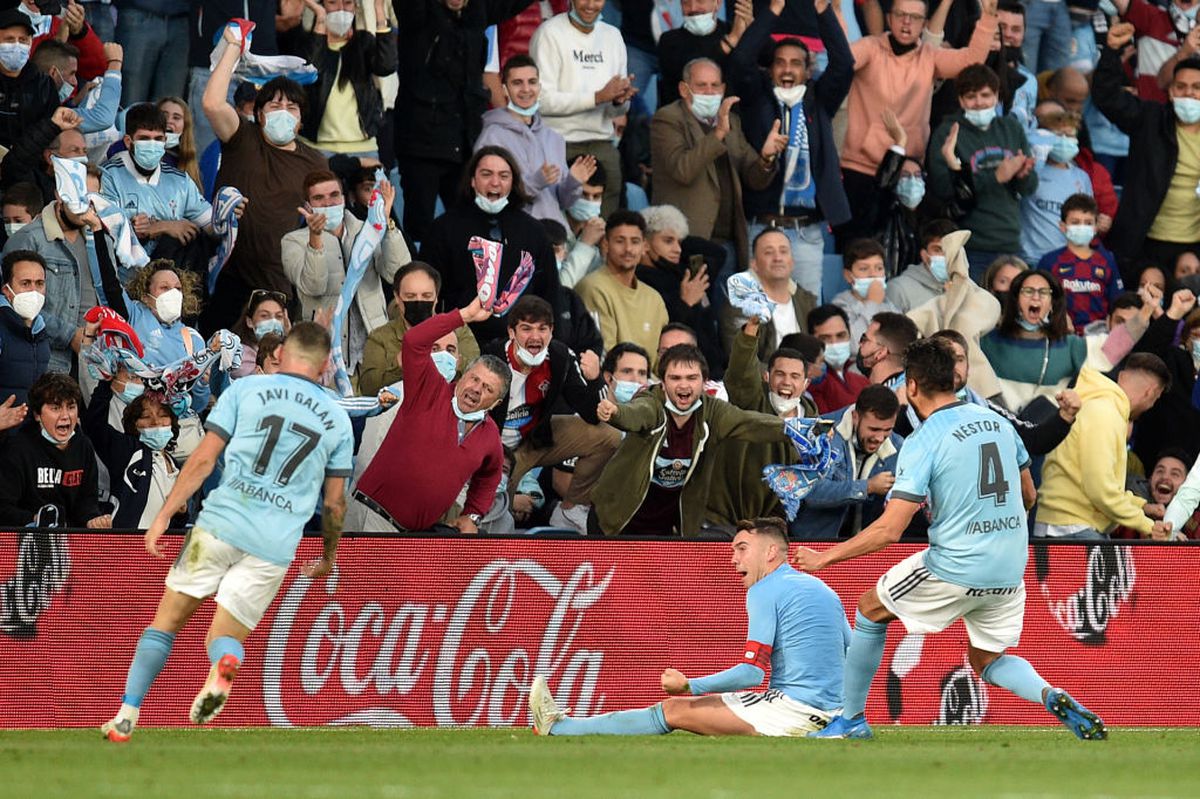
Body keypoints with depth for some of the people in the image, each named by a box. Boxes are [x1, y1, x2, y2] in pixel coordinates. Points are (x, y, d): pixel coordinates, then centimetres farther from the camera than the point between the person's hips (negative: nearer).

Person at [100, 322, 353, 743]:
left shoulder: (245, 390, 5)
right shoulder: (338, 419, 11)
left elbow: (204, 458, -1)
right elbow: (334, 502, 15)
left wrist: (164, 515, 1)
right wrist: (328, 557, 29)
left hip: (221, 522, -1)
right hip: (276, 546, 1)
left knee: (167, 621, 12)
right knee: (226, 636, 8)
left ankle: (127, 716, 5)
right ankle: (223, 666, -30)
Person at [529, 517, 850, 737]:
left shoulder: (765, 591, -8)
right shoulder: (825, 590, 19)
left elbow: (753, 672, -16)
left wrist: (690, 687, -13)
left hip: (795, 709, -9)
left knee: (673, 710, -2)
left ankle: (557, 726, 3)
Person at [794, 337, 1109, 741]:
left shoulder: (923, 443, -13)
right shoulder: (996, 421, 6)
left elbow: (889, 530, -17)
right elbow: (1028, 496, 17)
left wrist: (826, 556, -7)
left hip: (954, 569, -6)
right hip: (1010, 570, 6)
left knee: (870, 610, 17)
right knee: (987, 660, 22)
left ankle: (851, 719, 22)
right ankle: (1051, 697, -8)